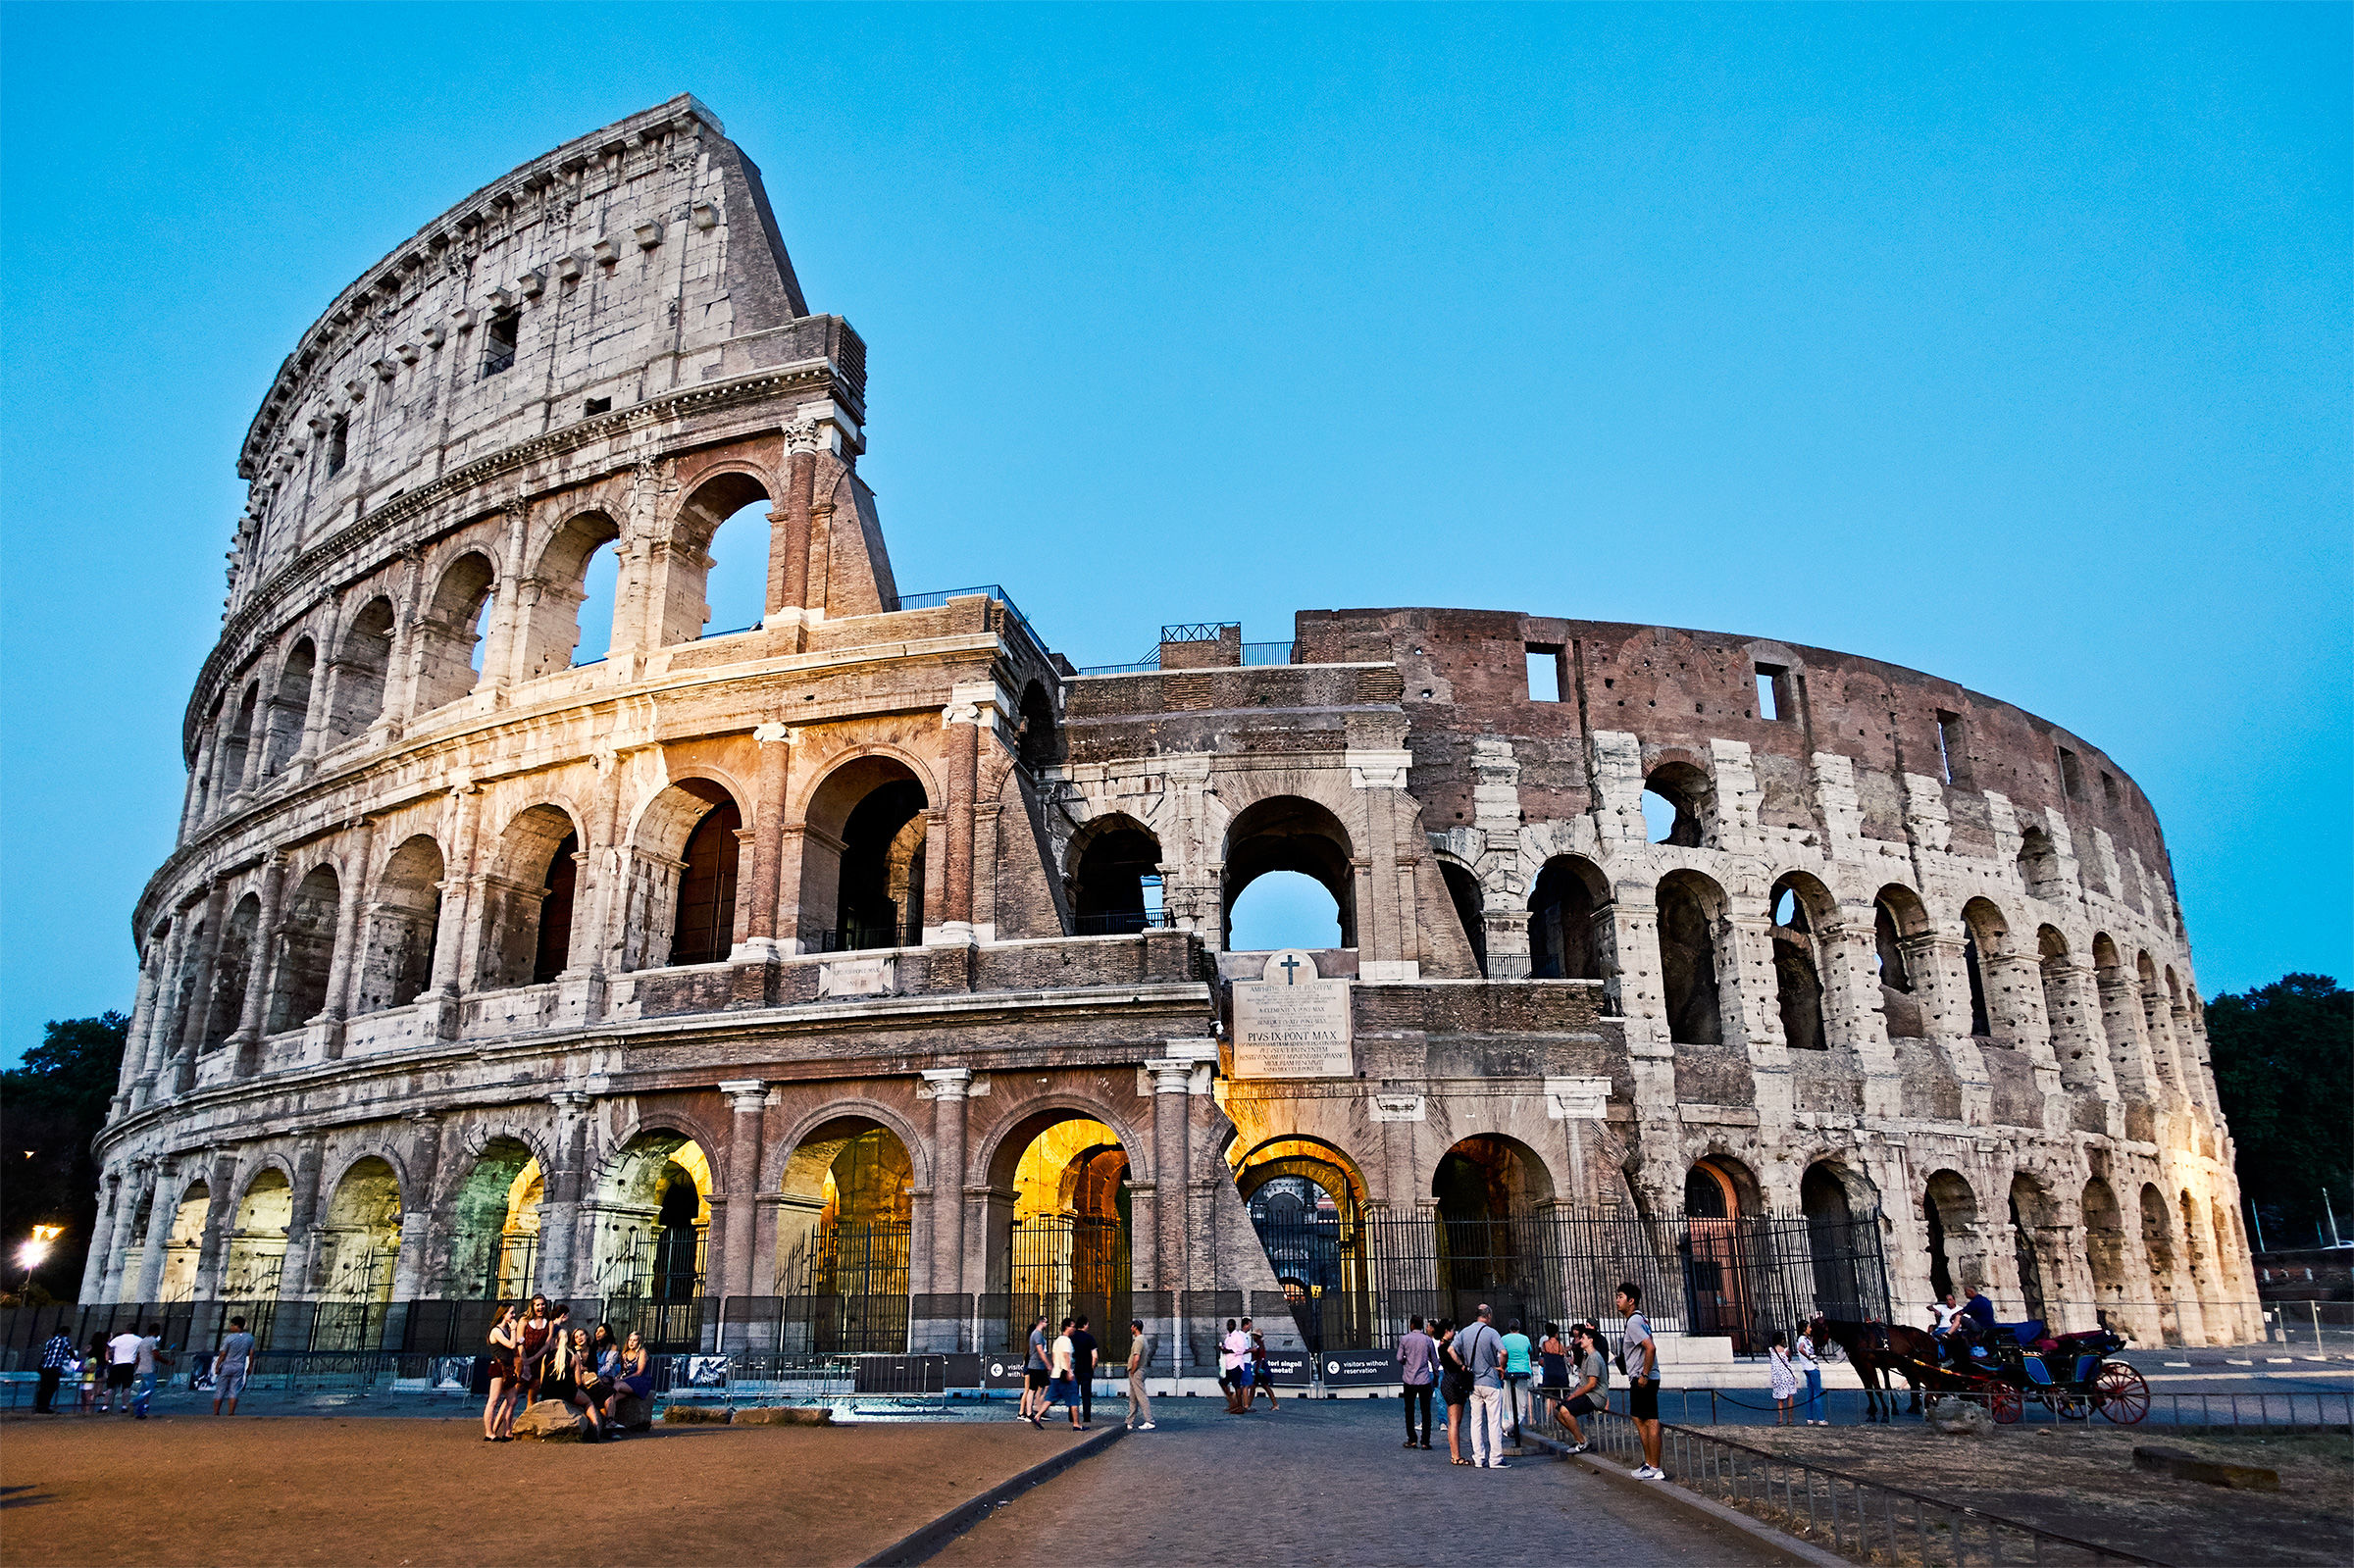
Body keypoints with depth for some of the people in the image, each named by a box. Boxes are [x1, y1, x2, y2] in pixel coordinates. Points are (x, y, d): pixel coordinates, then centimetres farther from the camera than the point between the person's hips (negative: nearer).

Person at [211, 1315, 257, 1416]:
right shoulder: (249, 1338, 0)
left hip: (226, 1366, -3)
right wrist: (250, 1366, 13)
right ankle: (231, 1414, 0)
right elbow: (251, 1354, 4)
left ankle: (215, 1413, 11)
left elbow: (222, 1355, -10)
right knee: (234, 1391, 5)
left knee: (220, 1391, 7)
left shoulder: (229, 1338, -13)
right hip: (240, 1367, 3)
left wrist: (217, 1367, -1)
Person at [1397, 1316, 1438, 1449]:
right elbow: (1434, 1361, 5)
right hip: (1425, 1380, 1)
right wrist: (1436, 1377, 17)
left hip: (1409, 1379, -1)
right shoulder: (1428, 1340, 1)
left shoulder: (1405, 1339, -3)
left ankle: (1411, 1440, 11)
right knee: (1426, 1411, 5)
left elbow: (1399, 1358, -5)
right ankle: (1425, 1441, 2)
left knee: (1409, 1411, 11)